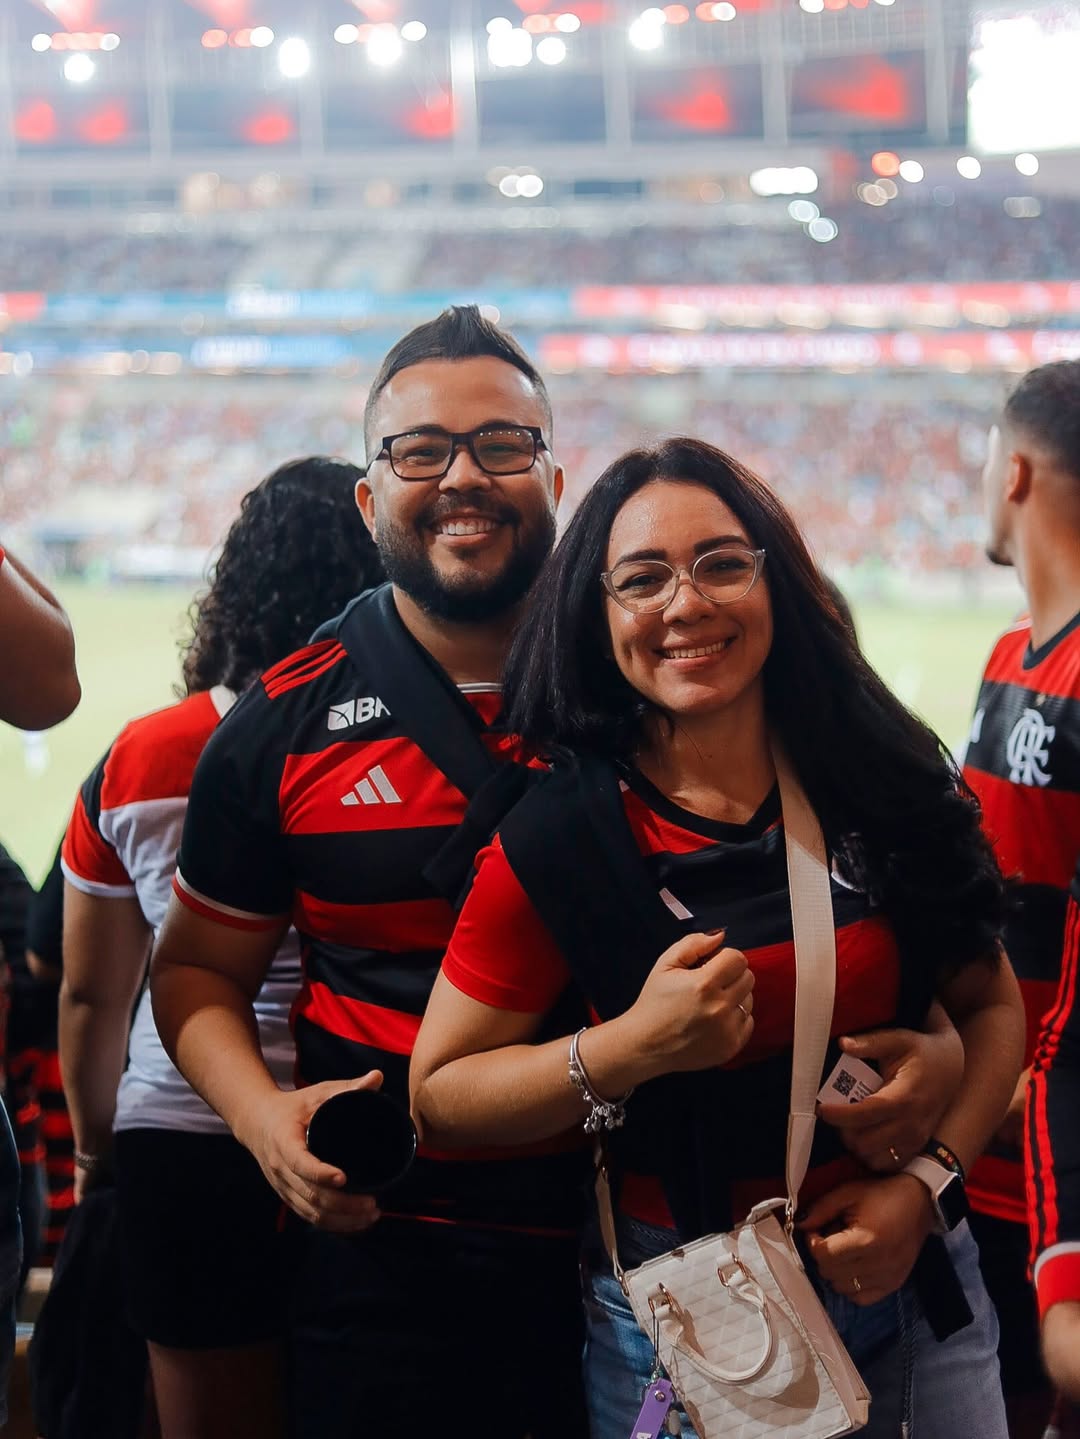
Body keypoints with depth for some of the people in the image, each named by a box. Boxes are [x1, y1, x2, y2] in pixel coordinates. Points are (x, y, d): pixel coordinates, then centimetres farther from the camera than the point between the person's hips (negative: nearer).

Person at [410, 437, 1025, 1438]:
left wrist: (925, 1183, -10)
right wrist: (632, 1048, -23)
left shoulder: (885, 783, -5)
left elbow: (992, 1006, 5)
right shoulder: (558, 840, -11)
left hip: (909, 1276, 3)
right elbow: (438, 1096, -9)